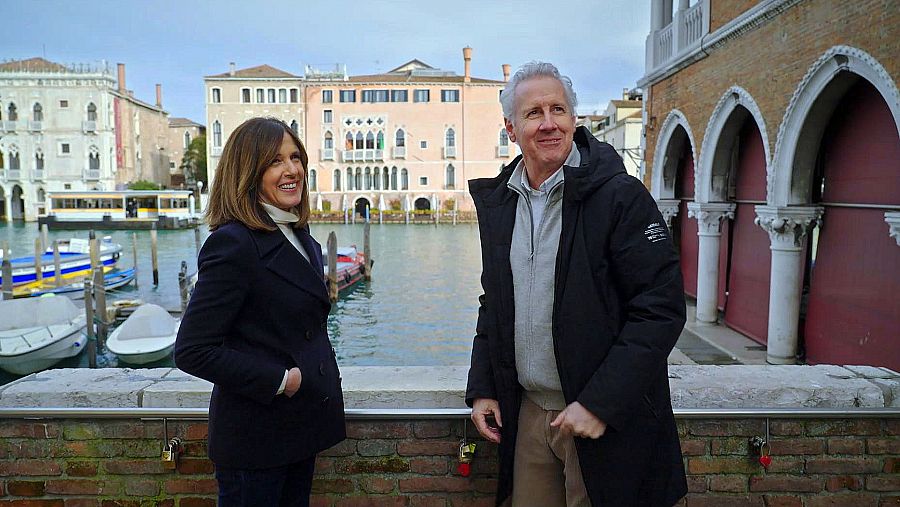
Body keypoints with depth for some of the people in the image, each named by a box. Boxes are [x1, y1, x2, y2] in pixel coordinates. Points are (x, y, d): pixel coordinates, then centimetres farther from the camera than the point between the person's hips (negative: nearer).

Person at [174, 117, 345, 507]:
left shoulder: (301, 238, 7)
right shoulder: (233, 243, -20)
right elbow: (192, 350, -22)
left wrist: (313, 381, 7)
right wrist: (278, 381, -20)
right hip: (255, 436, -8)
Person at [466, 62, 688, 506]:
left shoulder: (621, 195, -13)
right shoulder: (498, 202, 5)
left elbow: (662, 309, -16)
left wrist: (599, 403, -19)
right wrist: (481, 388, 7)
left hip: (606, 419, -5)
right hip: (526, 411, 5)